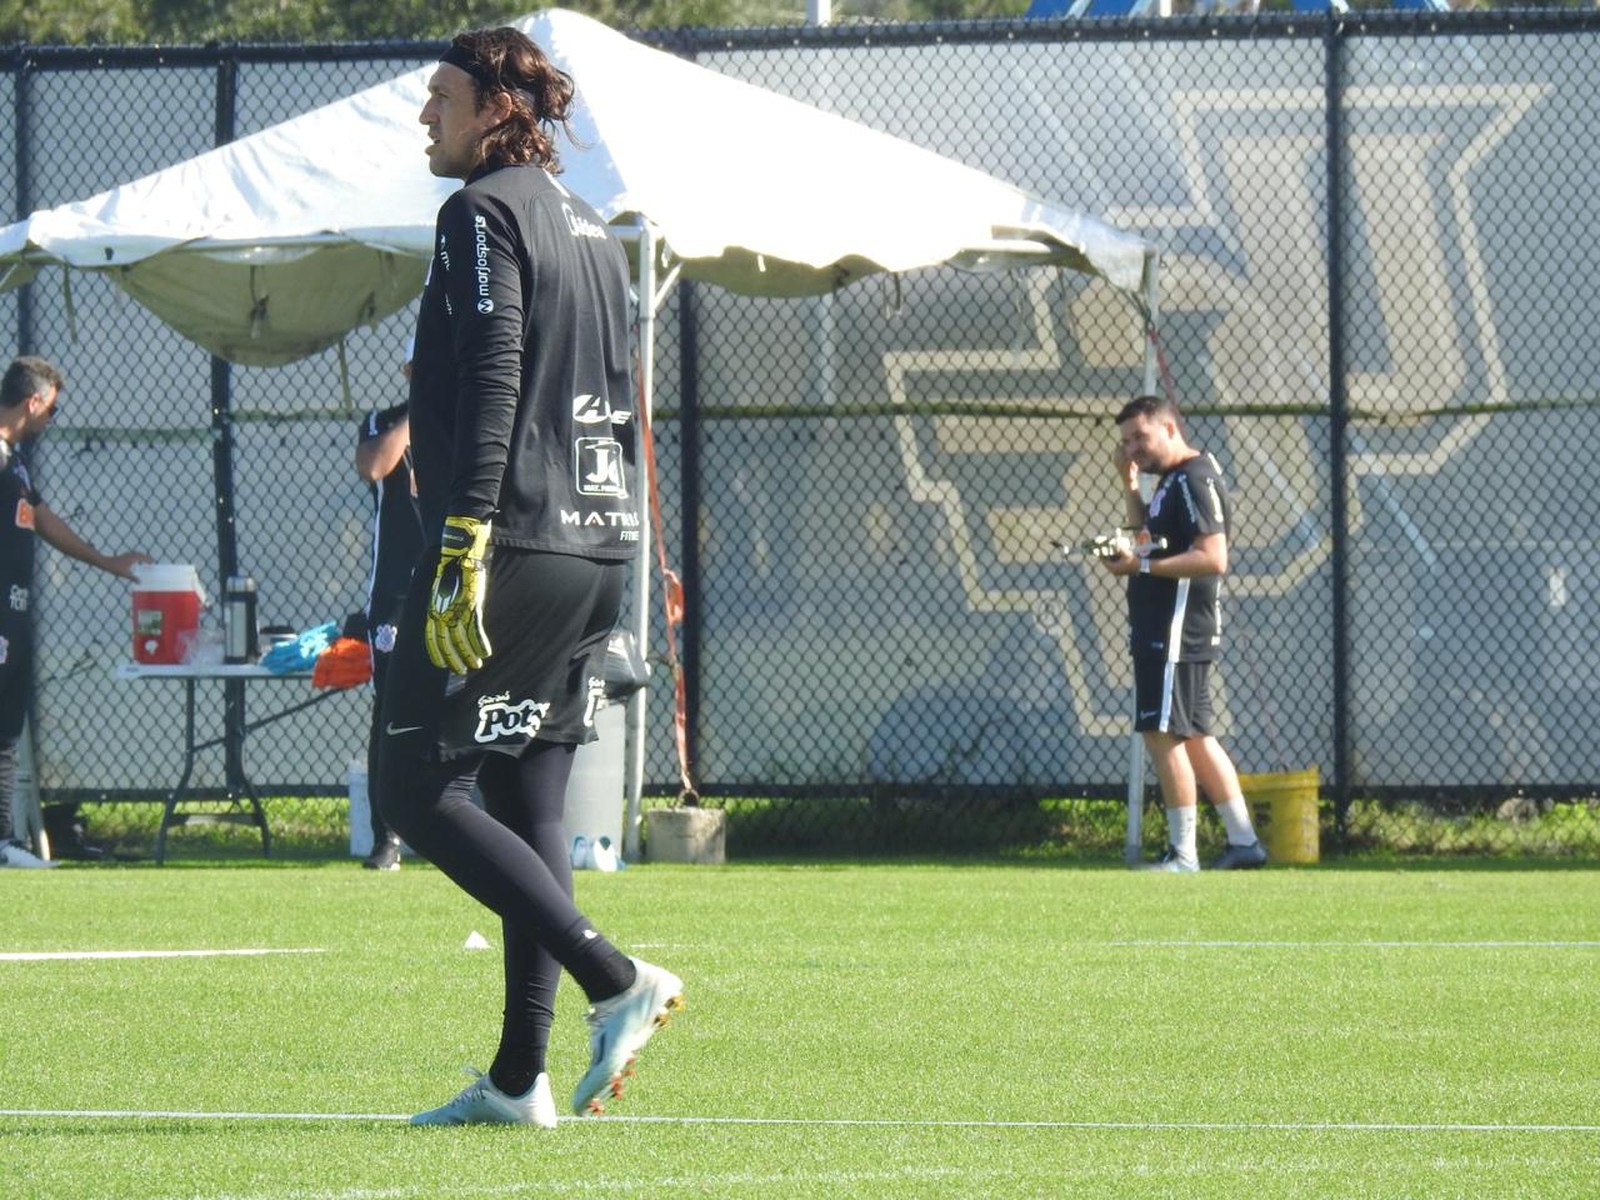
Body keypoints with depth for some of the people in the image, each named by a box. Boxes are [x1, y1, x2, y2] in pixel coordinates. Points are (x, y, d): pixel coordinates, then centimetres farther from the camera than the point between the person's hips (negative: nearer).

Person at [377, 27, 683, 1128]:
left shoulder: (486, 211, -8)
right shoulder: (593, 230, 19)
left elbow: (490, 386, -17)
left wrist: (461, 552, -21)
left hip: (512, 543, -9)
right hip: (599, 550, 9)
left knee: (421, 793, -6)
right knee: (528, 807, 9)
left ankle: (617, 983, -17)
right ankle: (521, 1078, 7)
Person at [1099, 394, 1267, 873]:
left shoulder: (1195, 479, -15)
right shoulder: (1172, 482, 17)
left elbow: (1213, 559, -24)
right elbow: (1150, 540, 27)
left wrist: (1143, 566, -24)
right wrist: (1130, 487, 17)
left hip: (1177, 632, -11)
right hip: (1162, 631, 11)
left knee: (1164, 735, -10)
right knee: (1195, 736, 15)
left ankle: (1183, 855, -10)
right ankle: (1243, 841, 18)